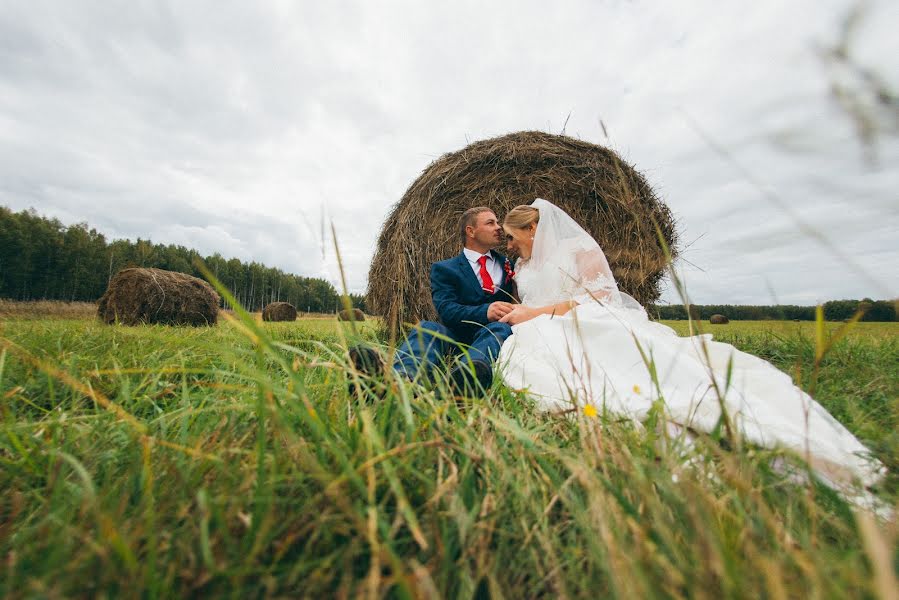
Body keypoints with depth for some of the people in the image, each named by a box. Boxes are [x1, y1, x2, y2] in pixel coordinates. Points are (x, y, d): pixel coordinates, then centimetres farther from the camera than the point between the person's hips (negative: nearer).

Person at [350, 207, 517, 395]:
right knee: (425, 327, -31)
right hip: (455, 337, -1)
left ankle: (468, 375, -66)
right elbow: (446, 310, -9)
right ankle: (403, 377, -65)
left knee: (500, 328, -33)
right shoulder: (444, 269, 8)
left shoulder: (508, 265, 20)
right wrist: (485, 311, -27)